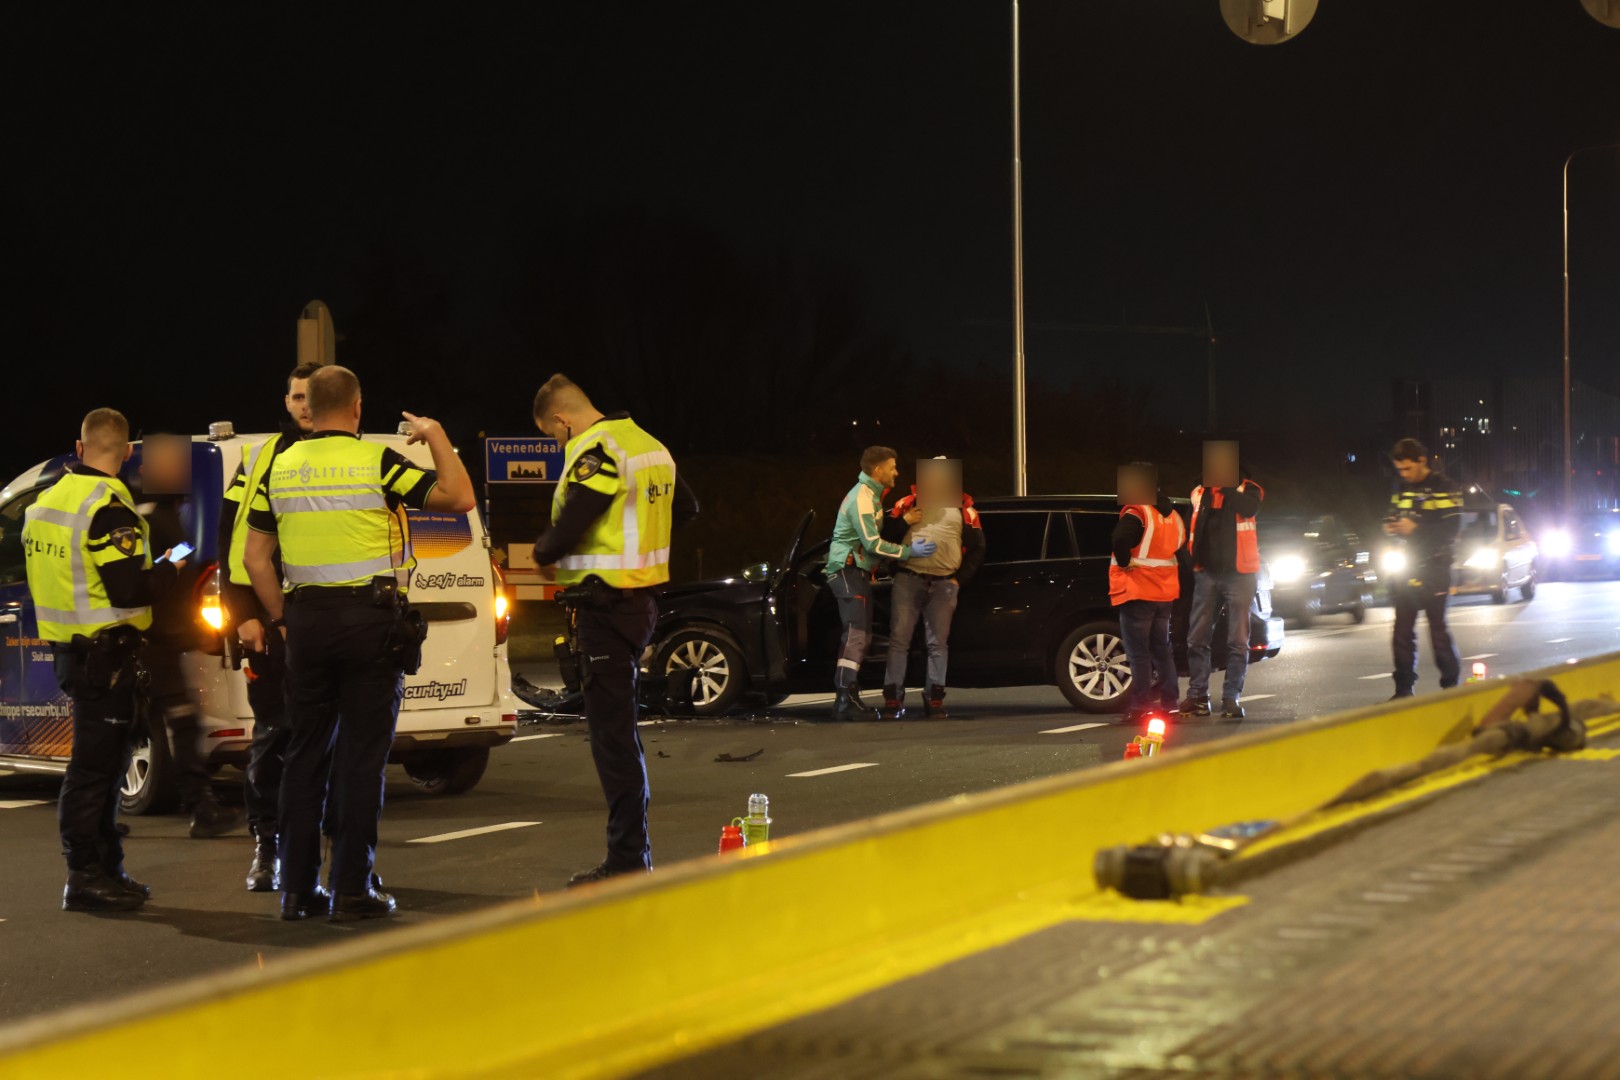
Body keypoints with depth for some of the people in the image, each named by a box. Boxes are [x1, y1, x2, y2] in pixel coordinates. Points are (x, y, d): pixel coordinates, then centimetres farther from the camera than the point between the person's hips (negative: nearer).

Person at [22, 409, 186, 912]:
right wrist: (170, 570, -5)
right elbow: (129, 591, -22)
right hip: (105, 653, -9)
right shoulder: (107, 506, -17)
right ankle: (87, 876, -1)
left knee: (102, 762, 17)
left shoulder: (47, 501, 11)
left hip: (68, 646, 9)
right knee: (94, 765, -5)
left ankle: (103, 869, 24)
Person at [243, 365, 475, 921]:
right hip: (370, 619, -4)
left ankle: (297, 888, 12)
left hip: (307, 620, 4)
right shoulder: (377, 462, -7)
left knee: (306, 753, 11)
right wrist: (436, 436, 3)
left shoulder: (281, 469, 7)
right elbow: (458, 497, -9)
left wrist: (281, 619, 15)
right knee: (362, 755, -1)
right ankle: (351, 890, -1)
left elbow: (255, 556, 9)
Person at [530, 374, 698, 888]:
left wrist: (543, 552, -4)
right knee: (620, 725, 17)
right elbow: (685, 508, 27)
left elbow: (567, 530, -24)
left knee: (612, 731, -6)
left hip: (607, 604, -10)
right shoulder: (648, 444, 14)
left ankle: (628, 860, -4)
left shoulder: (597, 450, -16)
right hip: (641, 598, 10)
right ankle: (633, 853, 23)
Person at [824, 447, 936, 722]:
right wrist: (909, 551, -14)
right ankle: (847, 701, -23)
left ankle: (846, 699, 13)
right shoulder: (861, 498, -15)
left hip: (858, 572, 11)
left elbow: (876, 533, 22)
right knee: (856, 634, -16)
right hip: (848, 571, -11)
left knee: (860, 636, 11)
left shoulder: (870, 495, 18)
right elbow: (873, 544, -20)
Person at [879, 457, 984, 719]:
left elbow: (977, 548, 12)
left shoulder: (963, 509, 11)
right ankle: (893, 697, -2)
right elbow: (885, 535, 10)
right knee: (899, 638, -5)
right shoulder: (907, 503, 12)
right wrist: (904, 521, -7)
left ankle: (934, 698, 6)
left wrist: (960, 579, 3)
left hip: (944, 584, 0)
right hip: (908, 579, 0)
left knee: (938, 643, 2)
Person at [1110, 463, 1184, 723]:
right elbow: (1180, 549, 17)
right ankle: (1168, 702, 15)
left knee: (1138, 652, -5)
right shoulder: (1172, 515, 13)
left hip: (1137, 592, -8)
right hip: (1165, 593, 8)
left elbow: (1121, 538, -32)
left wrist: (1124, 562, -16)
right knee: (1161, 648, 15)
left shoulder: (1136, 513, -14)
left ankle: (1139, 706, -8)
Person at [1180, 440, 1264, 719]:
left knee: (1238, 641, -2)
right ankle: (1197, 696, 7)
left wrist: (1226, 489, -15)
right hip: (1206, 572, 3)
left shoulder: (1246, 490, 2)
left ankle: (1231, 698, 1)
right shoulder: (1199, 494, 11)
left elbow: (1249, 507, -21)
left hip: (1239, 573, -3)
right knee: (1197, 639, 2)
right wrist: (1193, 559, 6)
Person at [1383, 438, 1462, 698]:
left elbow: (1450, 530, -15)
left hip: (1433, 569, -6)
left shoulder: (1443, 488, -8)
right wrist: (1390, 527, 3)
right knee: (1403, 630, 5)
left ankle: (1451, 684, 5)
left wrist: (1416, 528, -21)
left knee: (1438, 627, -4)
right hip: (1406, 568, 6)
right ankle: (1404, 689, 10)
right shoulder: (1401, 489, 13)